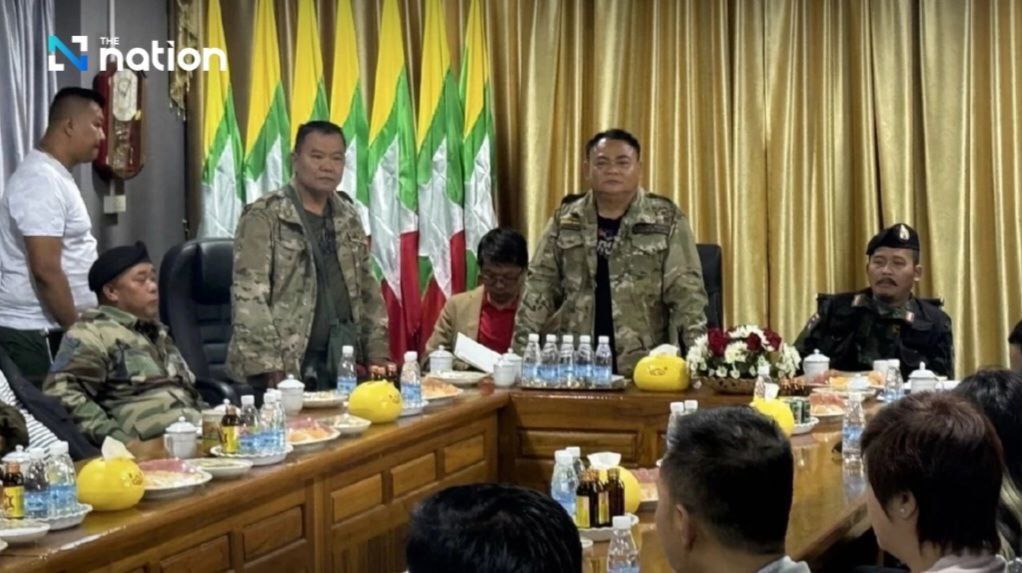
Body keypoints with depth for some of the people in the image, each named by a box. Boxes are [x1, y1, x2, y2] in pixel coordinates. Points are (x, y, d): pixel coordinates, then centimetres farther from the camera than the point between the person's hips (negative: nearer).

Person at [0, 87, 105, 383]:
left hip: (54, 329, 10)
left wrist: (78, 328, 20)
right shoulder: (42, 180, -17)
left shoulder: (55, 176, 15)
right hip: (35, 334, -10)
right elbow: (46, 270, -23)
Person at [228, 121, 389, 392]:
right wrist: (270, 368, -20)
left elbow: (368, 290, 18)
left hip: (341, 363, 6)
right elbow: (249, 298, -13)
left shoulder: (348, 217, 13)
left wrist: (378, 353, 9)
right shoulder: (264, 217, -7)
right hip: (287, 366, -5)